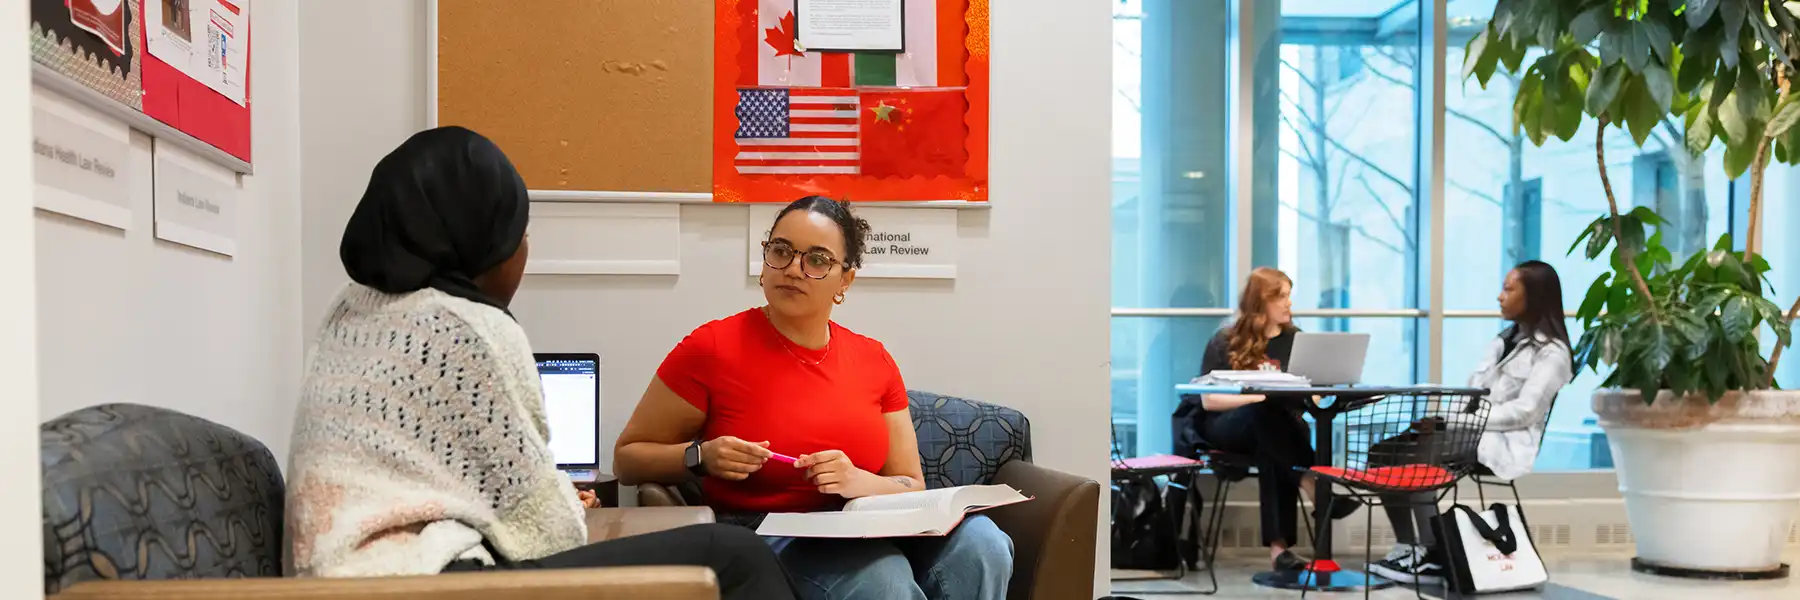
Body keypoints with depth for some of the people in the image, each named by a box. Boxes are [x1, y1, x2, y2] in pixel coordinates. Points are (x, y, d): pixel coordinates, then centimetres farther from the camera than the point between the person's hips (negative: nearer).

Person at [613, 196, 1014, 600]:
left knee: (981, 544, -24)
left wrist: (859, 482, -13)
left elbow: (912, 487, 9)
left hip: (858, 532, 5)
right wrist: (701, 457, -17)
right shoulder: (712, 348, -6)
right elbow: (628, 459, 3)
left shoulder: (874, 360, 6)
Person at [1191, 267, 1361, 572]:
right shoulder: (1225, 343, 2)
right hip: (1227, 427, -2)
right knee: (1266, 413, -37)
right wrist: (1257, 396, -19)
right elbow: (1209, 401, -6)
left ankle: (1279, 545, -41)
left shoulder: (1295, 340, 13)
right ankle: (1313, 485, -43)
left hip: (1278, 427, 2)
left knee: (1272, 450, -36)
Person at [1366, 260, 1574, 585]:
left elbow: (1524, 412, -15)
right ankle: (1408, 547, -12)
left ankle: (1434, 555, -19)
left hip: (1505, 444, -8)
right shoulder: (1504, 339, 23)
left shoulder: (1551, 352, -4)